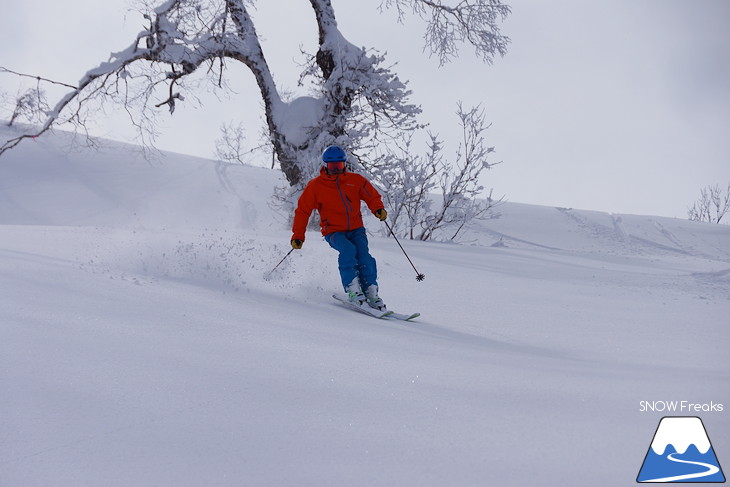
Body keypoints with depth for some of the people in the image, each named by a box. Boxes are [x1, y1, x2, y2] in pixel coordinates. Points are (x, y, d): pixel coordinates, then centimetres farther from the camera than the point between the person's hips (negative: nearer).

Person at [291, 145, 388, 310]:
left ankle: (371, 295, -14)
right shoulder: (315, 186, -1)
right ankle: (352, 291, -30)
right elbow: (303, 211, 4)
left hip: (356, 229, 2)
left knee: (364, 257, -22)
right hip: (334, 231, -2)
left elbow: (372, 196, 12)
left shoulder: (355, 180, 3)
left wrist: (378, 209, -11)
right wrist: (298, 236, -1)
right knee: (348, 250, -32)